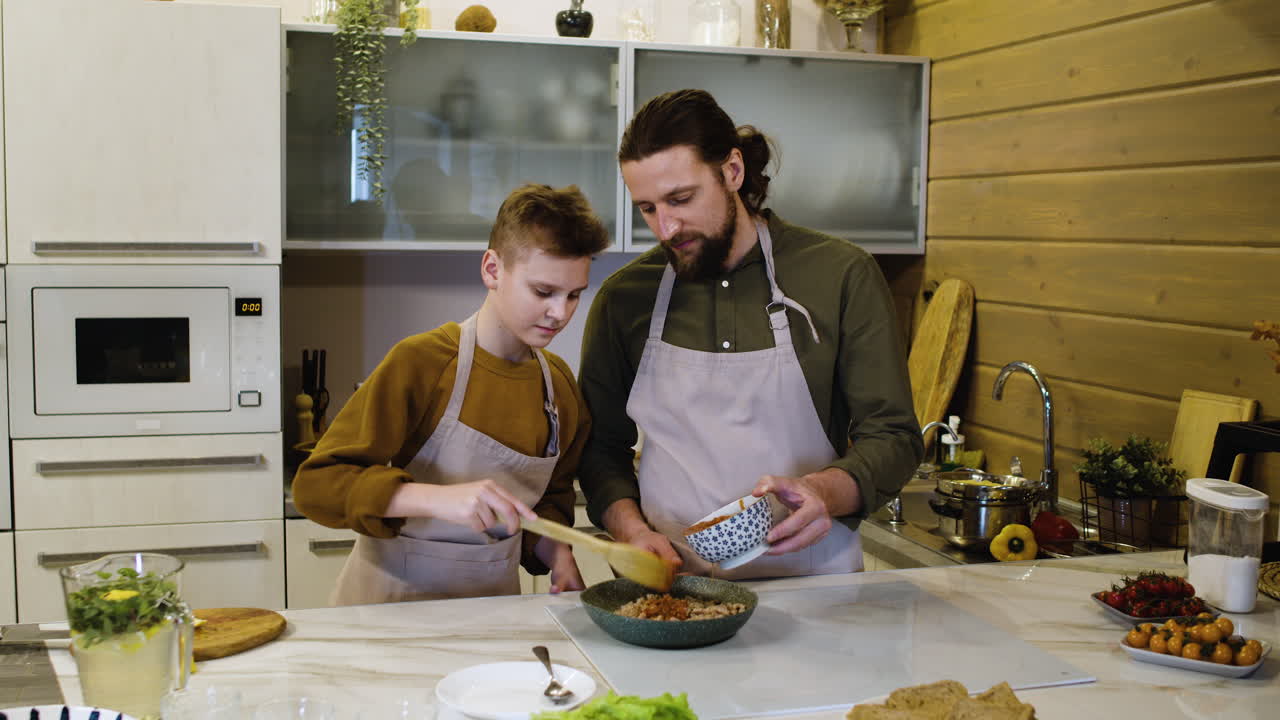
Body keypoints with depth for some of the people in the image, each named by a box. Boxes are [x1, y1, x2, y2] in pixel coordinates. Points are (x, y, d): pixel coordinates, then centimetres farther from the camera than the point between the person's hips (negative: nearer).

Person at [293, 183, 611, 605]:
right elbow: (316, 484, -18)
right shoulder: (419, 361, -13)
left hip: (493, 600, 6)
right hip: (393, 599, -6)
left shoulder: (561, 385, 5)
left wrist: (559, 558, -1)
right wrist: (440, 498, -31)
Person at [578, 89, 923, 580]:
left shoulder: (841, 275, 0)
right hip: (670, 589, 1)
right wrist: (631, 530, -4)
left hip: (812, 580, -1)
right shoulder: (622, 298, 7)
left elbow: (893, 437, 2)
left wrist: (826, 492, -17)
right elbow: (601, 446, 14)